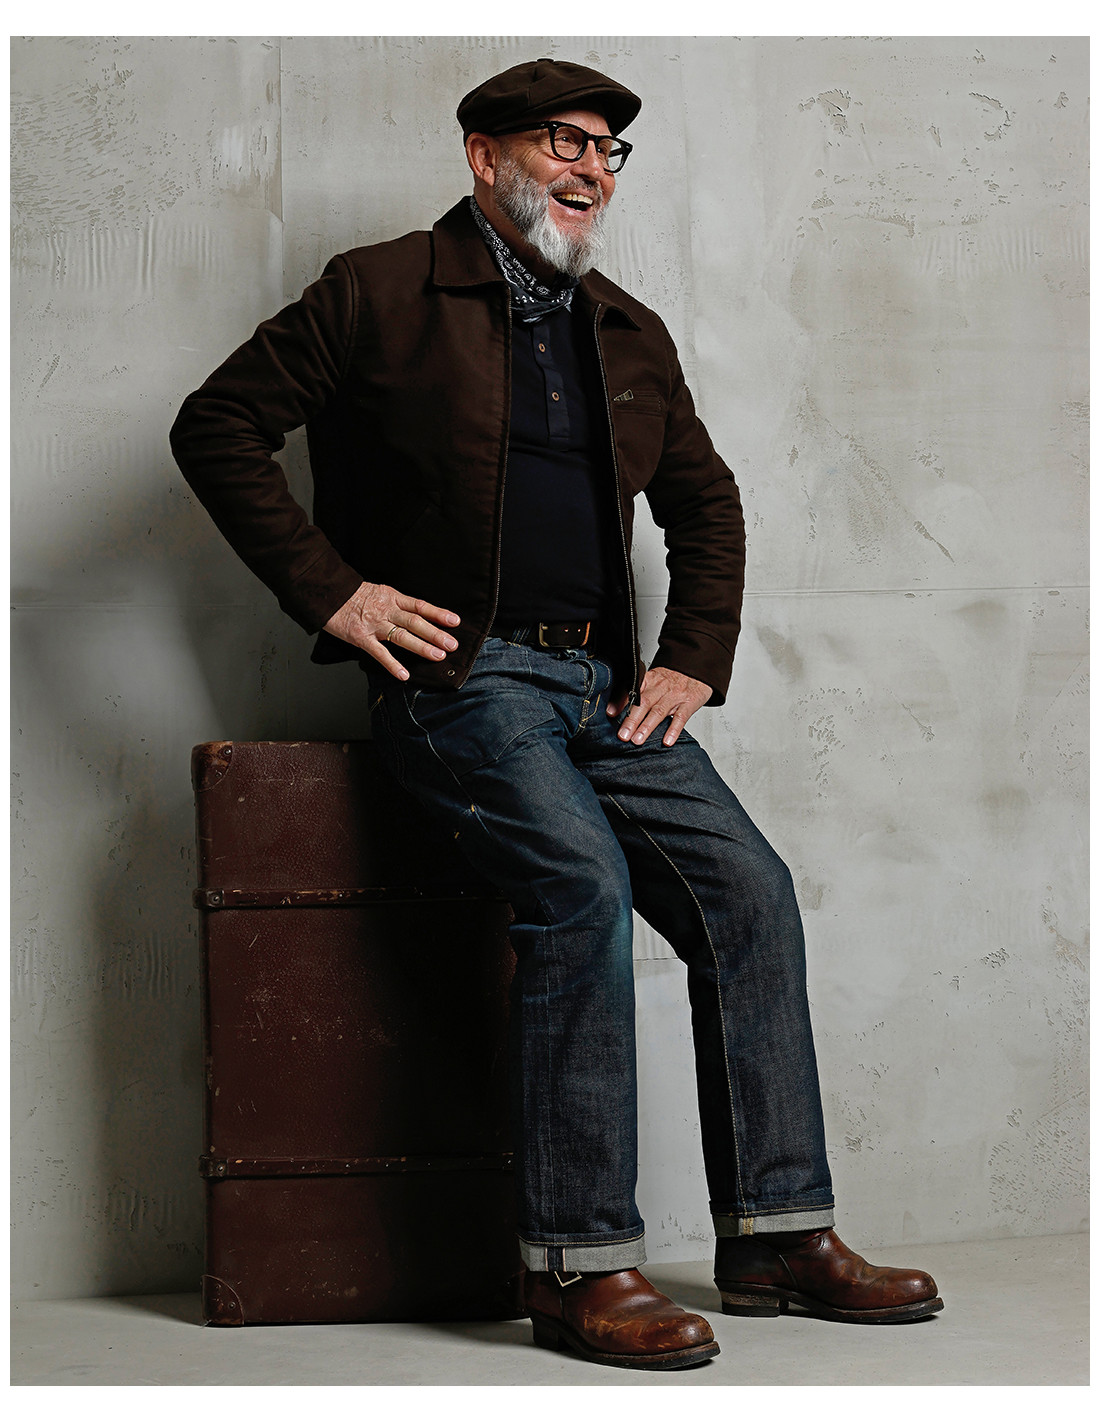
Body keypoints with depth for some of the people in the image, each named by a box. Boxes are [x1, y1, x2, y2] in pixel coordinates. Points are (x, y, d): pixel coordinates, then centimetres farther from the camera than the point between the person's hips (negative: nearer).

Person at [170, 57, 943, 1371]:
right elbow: (216, 427, 1)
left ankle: (780, 1236, 0)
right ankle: (579, 1268, -21)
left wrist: (692, 661, 14)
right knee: (584, 882, -28)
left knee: (749, 889, -10)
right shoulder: (382, 293, 2)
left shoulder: (629, 334, 20)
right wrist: (329, 591, -7)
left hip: (604, 686, 6)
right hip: (458, 672, -6)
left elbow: (706, 499, 29)